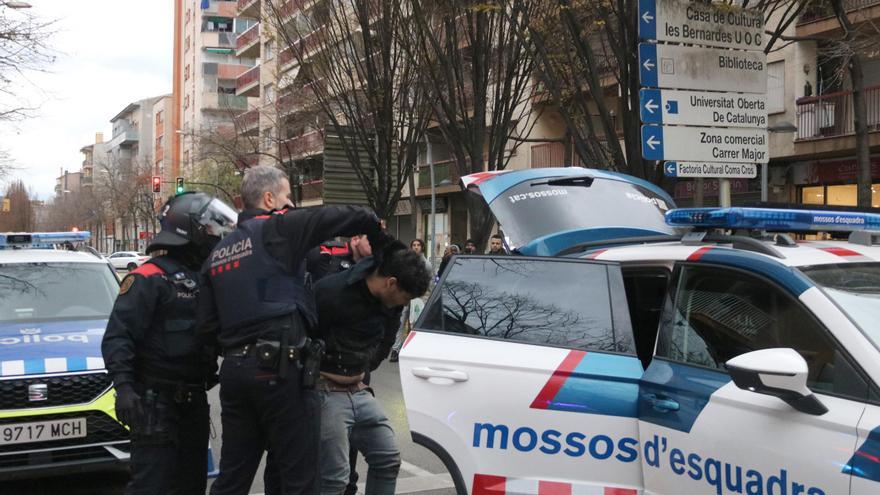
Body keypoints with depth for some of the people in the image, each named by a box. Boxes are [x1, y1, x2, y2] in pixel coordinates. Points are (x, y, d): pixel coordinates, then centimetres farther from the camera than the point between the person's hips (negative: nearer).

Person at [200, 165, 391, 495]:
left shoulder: (218, 253, 18)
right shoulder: (278, 229, -3)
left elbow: (207, 323, 16)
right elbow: (355, 217, -9)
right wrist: (382, 244, 9)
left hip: (234, 369, 8)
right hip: (279, 369, -8)